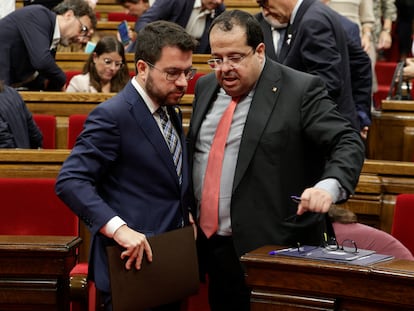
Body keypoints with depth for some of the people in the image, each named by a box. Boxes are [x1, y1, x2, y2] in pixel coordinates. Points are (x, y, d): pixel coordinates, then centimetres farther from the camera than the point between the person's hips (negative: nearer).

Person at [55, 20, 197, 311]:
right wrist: (118, 228, -31)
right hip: (134, 260, -8)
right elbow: (70, 181, -21)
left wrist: (187, 212, 7)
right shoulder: (113, 115, -15)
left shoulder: (171, 112, 12)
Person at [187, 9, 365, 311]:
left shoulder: (301, 90, -9)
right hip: (210, 245, 6)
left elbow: (348, 143, -14)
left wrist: (329, 186, -34)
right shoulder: (206, 87, 11)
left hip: (273, 249, -6)